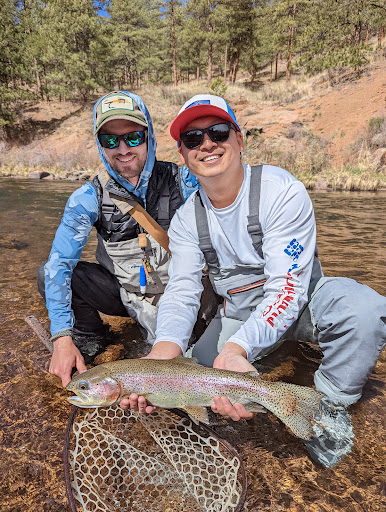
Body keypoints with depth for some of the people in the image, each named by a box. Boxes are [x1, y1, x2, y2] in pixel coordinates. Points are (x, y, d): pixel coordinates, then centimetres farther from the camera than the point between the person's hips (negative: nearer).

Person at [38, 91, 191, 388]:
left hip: (172, 292, -1)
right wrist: (62, 337, -25)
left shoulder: (181, 181, -13)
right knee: (48, 274, -16)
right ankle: (89, 337, 9)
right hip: (122, 291, 2)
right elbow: (60, 262, -16)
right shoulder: (89, 198, -12)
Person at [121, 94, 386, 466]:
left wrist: (235, 349, -44)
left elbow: (287, 287, -28)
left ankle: (329, 406, -7)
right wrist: (163, 351, -39)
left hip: (299, 301, -2)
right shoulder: (186, 220, -7)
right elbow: (181, 292, -17)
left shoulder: (282, 191, -22)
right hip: (237, 314, 3)